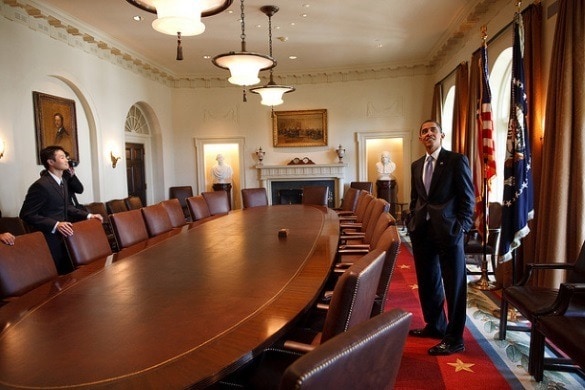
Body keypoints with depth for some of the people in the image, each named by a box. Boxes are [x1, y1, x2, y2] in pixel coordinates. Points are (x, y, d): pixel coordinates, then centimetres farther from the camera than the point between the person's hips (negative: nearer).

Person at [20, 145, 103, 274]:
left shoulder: (62, 182, 12)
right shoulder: (41, 185, -19)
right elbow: (27, 214, -20)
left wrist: (88, 216, 7)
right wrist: (55, 225, -28)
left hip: (63, 238, 9)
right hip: (50, 241, -9)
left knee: (68, 274, 16)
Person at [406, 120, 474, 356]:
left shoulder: (457, 160, -3)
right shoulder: (416, 165, 14)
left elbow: (468, 197, -6)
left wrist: (461, 228, -13)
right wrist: (413, 223, 9)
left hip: (448, 231, -6)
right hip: (422, 231, 6)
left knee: (454, 285, 3)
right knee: (427, 282, 16)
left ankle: (454, 339, 14)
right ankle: (435, 325, 34)